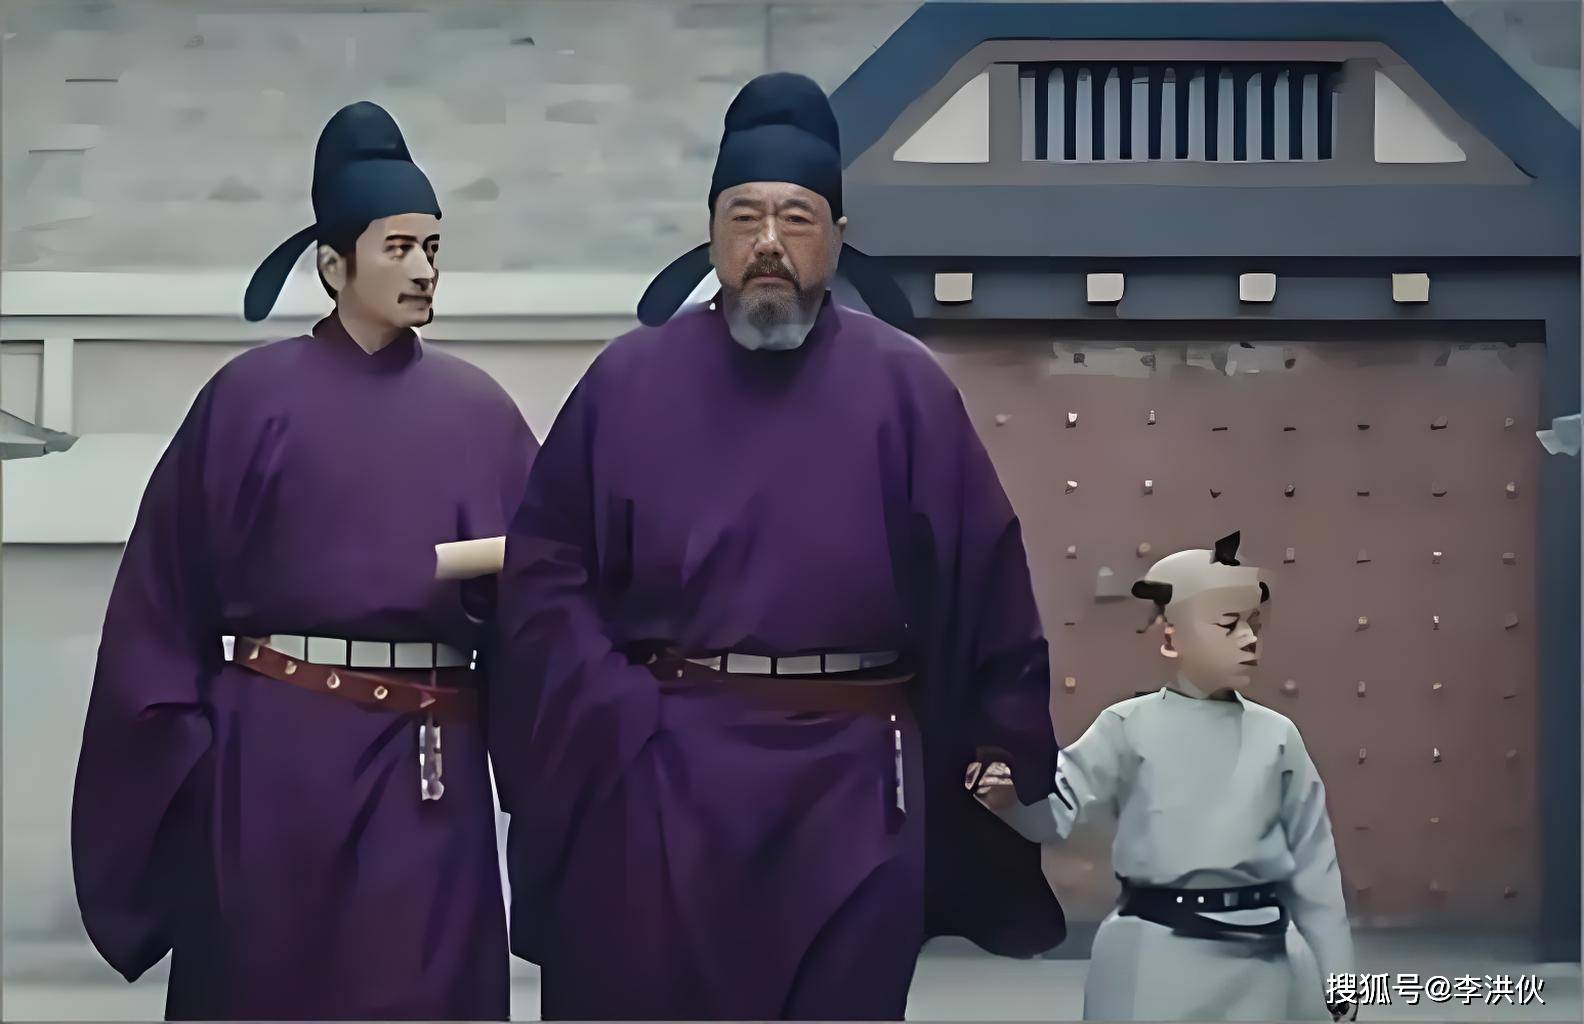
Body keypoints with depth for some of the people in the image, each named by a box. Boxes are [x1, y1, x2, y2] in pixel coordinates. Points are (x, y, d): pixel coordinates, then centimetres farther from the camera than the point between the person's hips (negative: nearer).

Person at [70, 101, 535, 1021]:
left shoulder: (478, 412, 7)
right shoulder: (251, 397, 0)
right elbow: (171, 586, 0)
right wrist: (181, 751, -4)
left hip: (431, 766, 2)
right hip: (273, 750, -1)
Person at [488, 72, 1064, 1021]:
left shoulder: (906, 388, 2)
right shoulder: (630, 380, 4)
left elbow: (985, 589, 3)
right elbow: (545, 570, 3)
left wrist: (1015, 768, 2)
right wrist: (614, 714, -9)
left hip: (848, 788, 0)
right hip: (654, 783, 0)